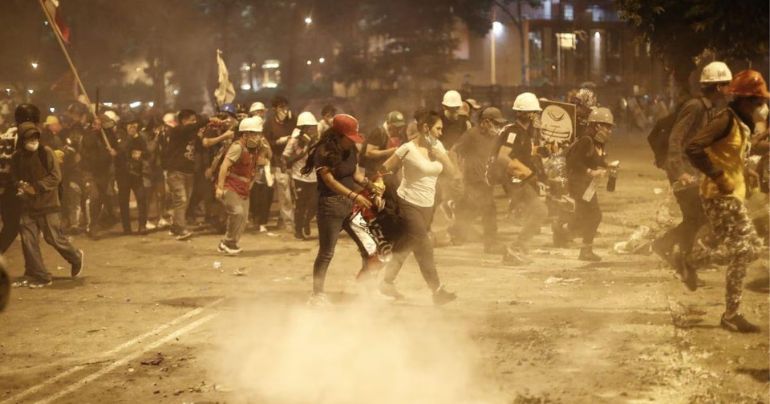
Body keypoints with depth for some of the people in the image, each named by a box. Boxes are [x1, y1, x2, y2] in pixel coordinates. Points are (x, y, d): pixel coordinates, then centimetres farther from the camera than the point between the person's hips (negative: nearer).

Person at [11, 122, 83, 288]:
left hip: (47, 203, -4)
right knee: (28, 239, -2)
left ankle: (76, 258, 27)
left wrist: (35, 187, -19)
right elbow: (16, 177, 15)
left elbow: (56, 177, -14)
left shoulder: (46, 152, -11)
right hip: (28, 205, 4)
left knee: (53, 237, 0)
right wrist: (20, 187, -8)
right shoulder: (17, 157, 2)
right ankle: (35, 275, 7)